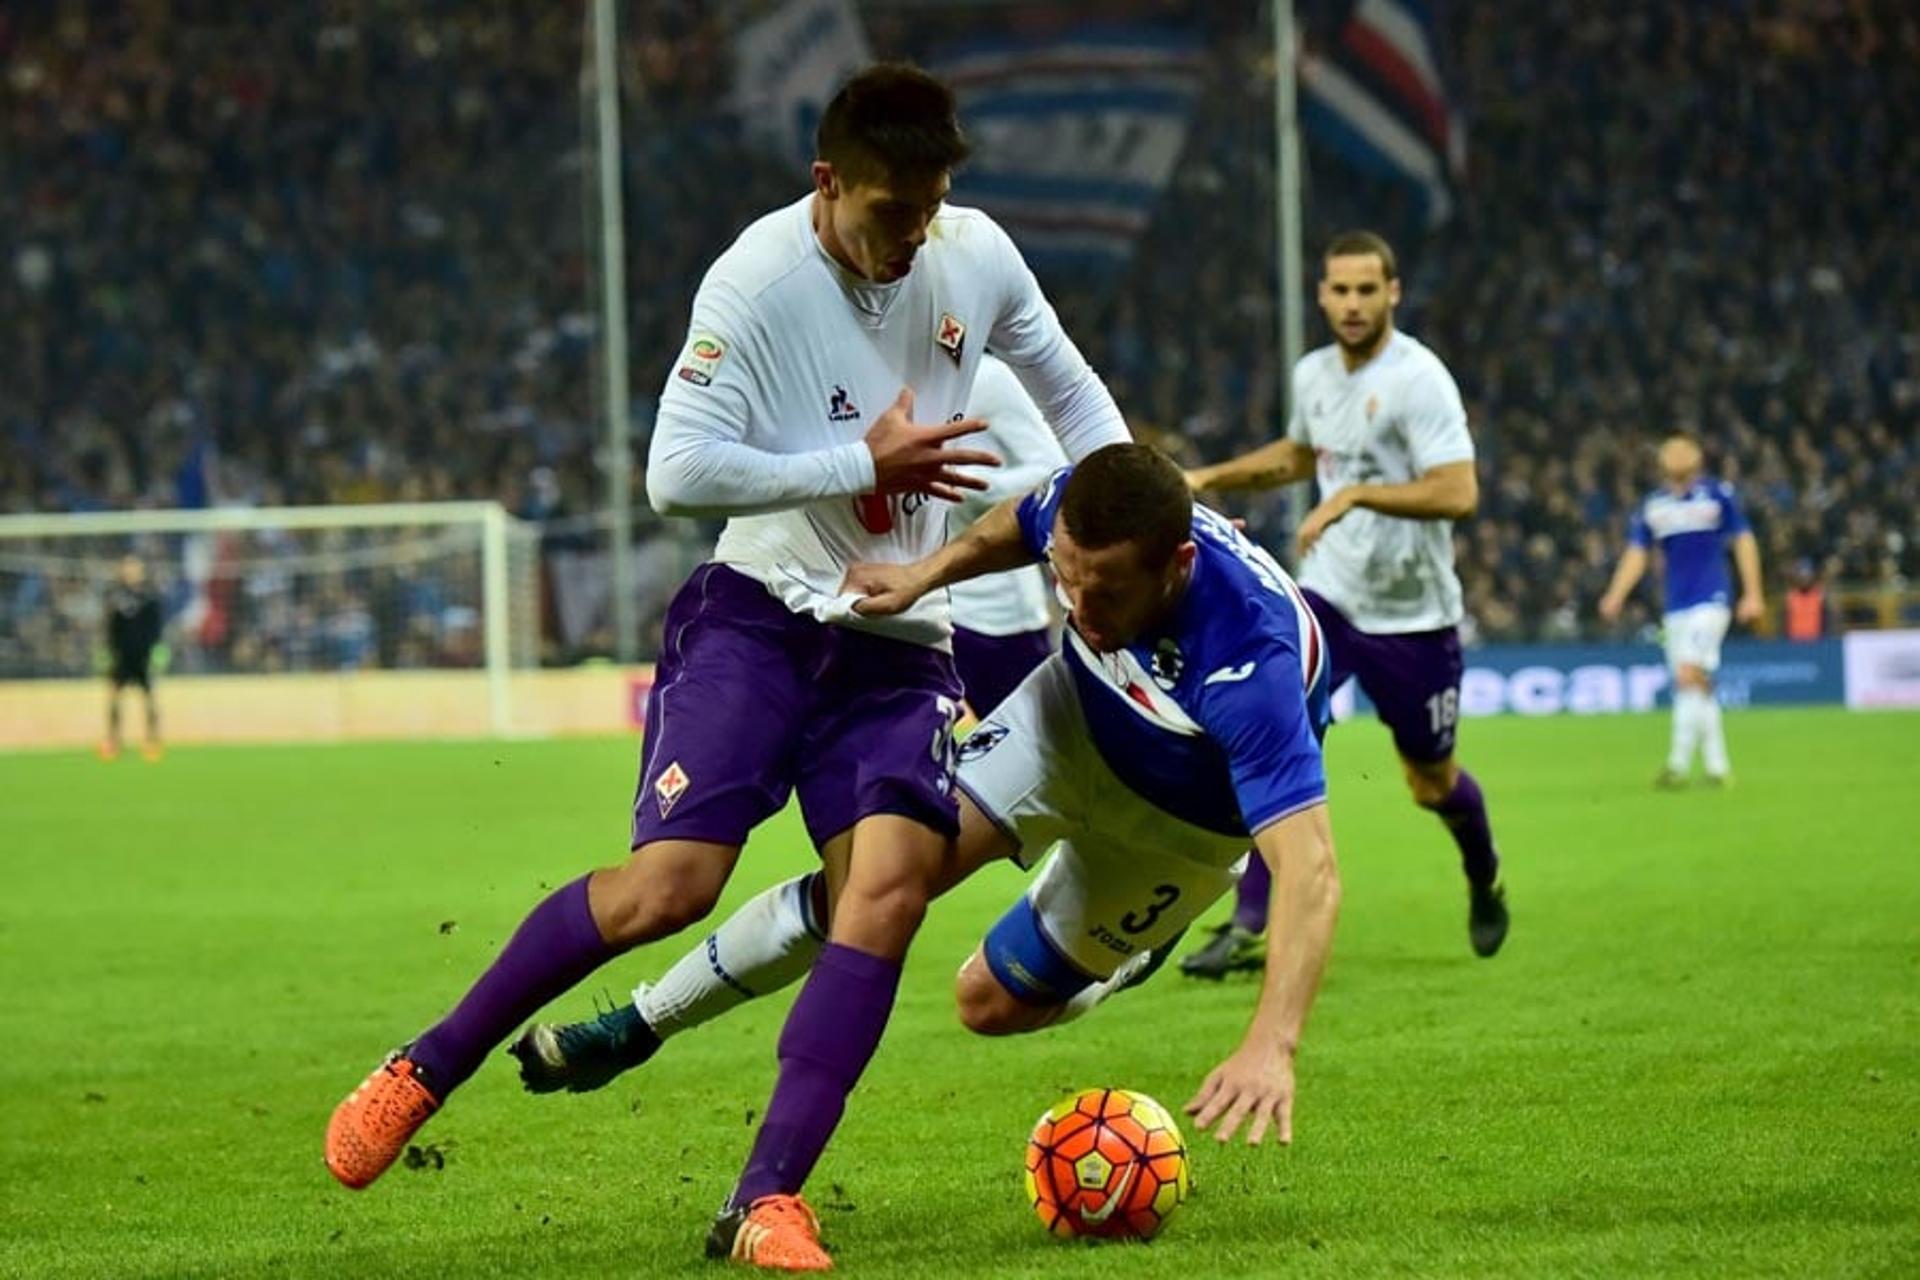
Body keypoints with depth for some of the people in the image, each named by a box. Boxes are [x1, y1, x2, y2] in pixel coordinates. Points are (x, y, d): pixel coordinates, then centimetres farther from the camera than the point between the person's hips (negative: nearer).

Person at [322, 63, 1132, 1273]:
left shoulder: (978, 255, -1)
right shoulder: (757, 281, -17)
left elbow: (1069, 388, 18)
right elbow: (679, 474, -22)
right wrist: (867, 465, -21)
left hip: (901, 642, 4)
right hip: (762, 616, -4)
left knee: (890, 885, -18)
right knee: (668, 885, -18)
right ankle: (426, 1070, 2)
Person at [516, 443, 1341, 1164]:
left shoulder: (1249, 666, -44)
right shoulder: (1081, 512, -28)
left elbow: (1309, 869, -50)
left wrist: (1272, 1043, -61)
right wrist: (928, 573, -12)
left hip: (1182, 820, -3)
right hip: (1073, 714, 3)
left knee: (992, 1003, 3)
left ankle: (1144, 948, 35)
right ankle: (638, 1028, 3)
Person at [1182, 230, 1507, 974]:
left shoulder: (1418, 378, -18)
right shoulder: (1313, 375, 4)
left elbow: (1458, 494, -28)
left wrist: (1354, 495, -34)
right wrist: (1211, 478, 16)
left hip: (1412, 614, -4)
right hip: (1328, 596, 4)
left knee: (1431, 784, 11)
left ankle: (1485, 880, 45)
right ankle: (1249, 927, -16)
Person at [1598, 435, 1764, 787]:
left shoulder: (1718, 494, -1)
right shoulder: (1652, 505, 8)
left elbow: (1744, 541, 4)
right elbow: (1636, 554, 8)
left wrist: (1753, 594, 0)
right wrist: (1616, 595, -7)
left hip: (1710, 600, -5)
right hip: (1675, 608, 5)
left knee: (1690, 676, -17)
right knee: (1699, 688, 6)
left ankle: (1679, 764, -17)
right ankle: (1717, 766, 13)